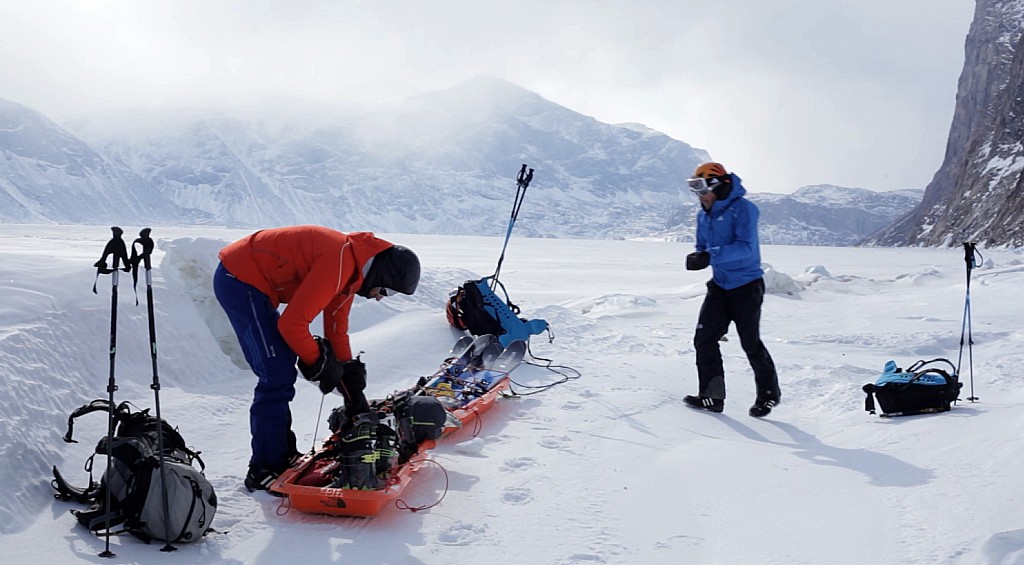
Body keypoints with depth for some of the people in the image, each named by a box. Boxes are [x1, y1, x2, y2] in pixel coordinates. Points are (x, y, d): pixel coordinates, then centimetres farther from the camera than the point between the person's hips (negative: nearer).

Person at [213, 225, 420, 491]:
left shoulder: (350, 268, 7)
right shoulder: (339, 263, -24)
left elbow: (337, 331, 15)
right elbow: (292, 323, -24)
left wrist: (353, 392, 16)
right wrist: (318, 364, -7)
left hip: (244, 280, 10)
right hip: (240, 279, -10)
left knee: (279, 372, 15)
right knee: (278, 376, -9)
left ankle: (280, 454, 25)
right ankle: (265, 471, -1)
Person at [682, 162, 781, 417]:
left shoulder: (742, 208, -16)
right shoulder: (704, 215, 8)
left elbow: (746, 247, -26)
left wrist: (711, 256, -36)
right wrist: (697, 257, -10)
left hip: (747, 285, -7)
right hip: (720, 284, 7)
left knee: (751, 344, 1)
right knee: (704, 339, -2)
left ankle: (769, 393, 22)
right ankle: (712, 396, 6)